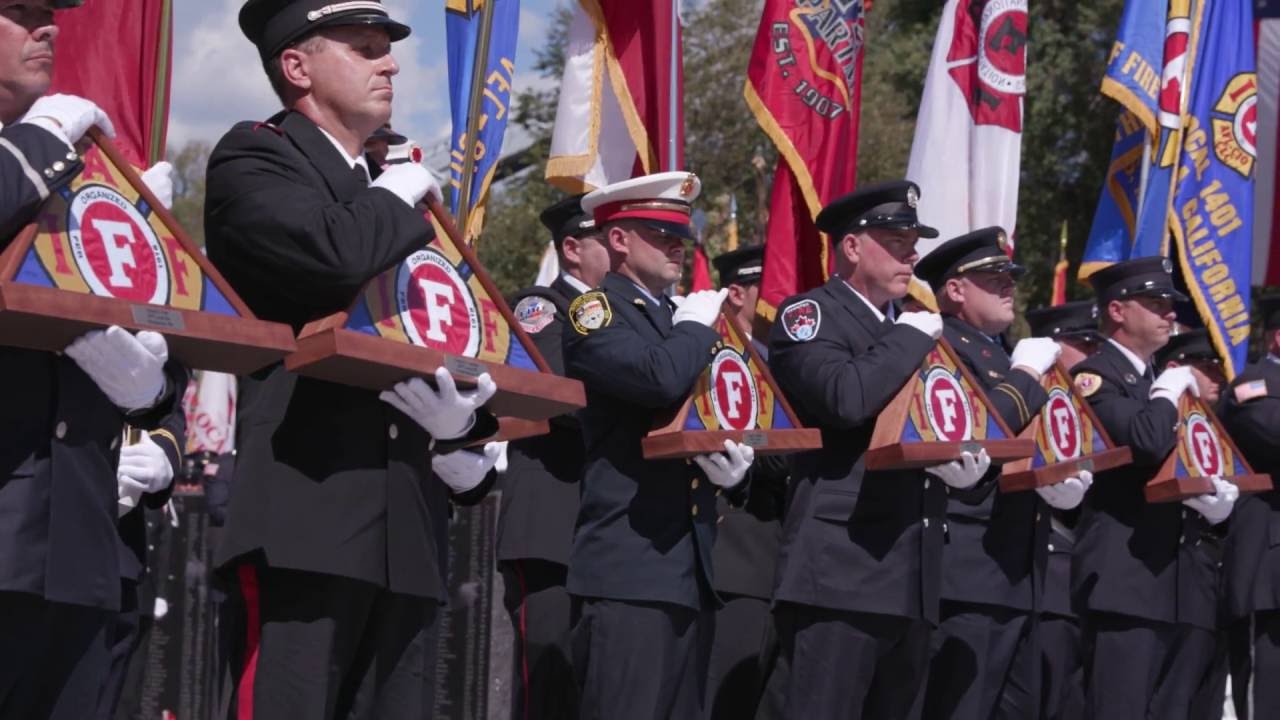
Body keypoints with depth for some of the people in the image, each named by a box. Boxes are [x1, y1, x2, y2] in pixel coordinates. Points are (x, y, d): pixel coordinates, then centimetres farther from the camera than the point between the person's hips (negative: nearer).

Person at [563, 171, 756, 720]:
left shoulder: (682, 321, 22)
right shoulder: (593, 312, -4)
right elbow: (662, 379, -23)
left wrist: (733, 463, 0)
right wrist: (697, 325, -4)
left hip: (692, 569, 8)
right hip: (629, 568, -8)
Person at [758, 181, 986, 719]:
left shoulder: (911, 330, 22)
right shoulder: (809, 314, -3)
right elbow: (845, 397, -22)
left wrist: (967, 460, 4)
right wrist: (912, 335, -9)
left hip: (912, 581, 8)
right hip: (839, 570, -8)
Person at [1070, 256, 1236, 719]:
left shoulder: (1167, 384, 23)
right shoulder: (1095, 377, -5)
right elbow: (1145, 441, -24)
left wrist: (1222, 500, 4)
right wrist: (1169, 394, -6)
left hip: (1186, 583, 8)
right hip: (1128, 578, -8)